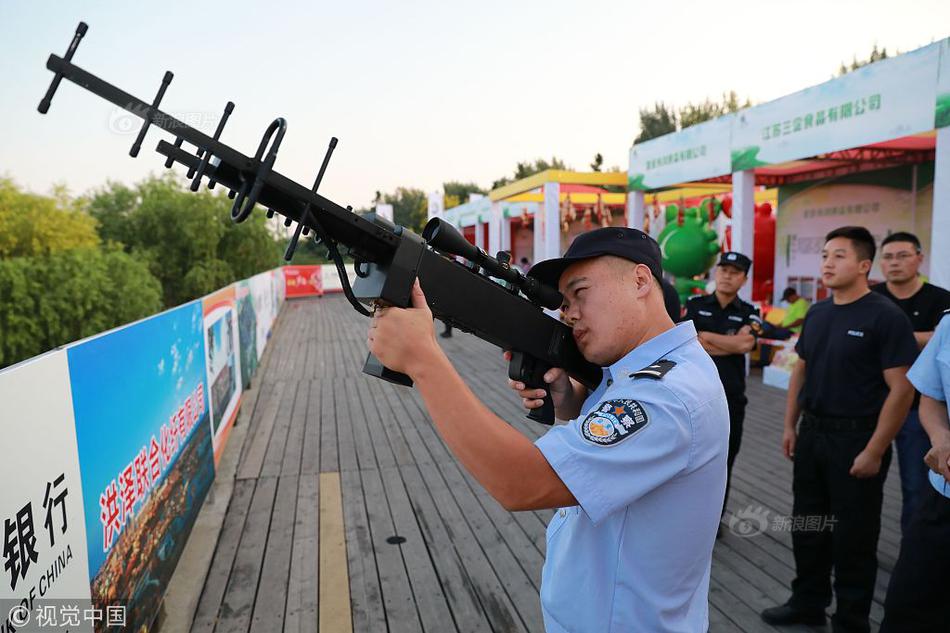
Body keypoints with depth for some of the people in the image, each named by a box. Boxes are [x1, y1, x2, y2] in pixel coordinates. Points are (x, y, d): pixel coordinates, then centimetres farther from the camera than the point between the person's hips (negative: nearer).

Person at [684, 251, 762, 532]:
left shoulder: (749, 313, 5)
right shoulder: (694, 305, 3)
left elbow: (745, 343, -14)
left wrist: (705, 336, -9)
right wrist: (729, 345, -10)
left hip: (731, 397, 1)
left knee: (723, 459, 11)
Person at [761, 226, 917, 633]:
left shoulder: (886, 317, -13)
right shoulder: (817, 314, 7)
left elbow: (902, 389, -16)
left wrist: (875, 451, -18)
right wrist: (790, 425, 10)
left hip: (856, 439, -6)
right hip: (812, 432, 7)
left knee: (853, 536, 8)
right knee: (807, 524, 16)